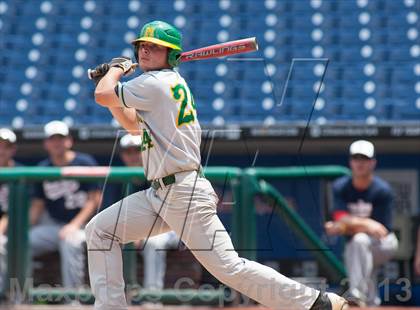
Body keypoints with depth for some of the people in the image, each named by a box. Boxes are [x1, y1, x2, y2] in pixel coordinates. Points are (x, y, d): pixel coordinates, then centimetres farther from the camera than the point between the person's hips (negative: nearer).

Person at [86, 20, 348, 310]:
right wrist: (112, 80, 22)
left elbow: (103, 96, -7)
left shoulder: (156, 84, -12)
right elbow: (133, 124, 30)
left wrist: (117, 68, 12)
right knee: (100, 230, 8)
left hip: (185, 194, -10)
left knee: (228, 266, -13)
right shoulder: (172, 84, 17)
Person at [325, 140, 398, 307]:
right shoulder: (340, 187, -9)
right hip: (354, 247, 4)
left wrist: (344, 227, -29)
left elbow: (382, 232, -20)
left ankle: (357, 295, -44)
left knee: (360, 240, -37)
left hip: (384, 244, -4)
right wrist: (367, 224, -40)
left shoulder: (382, 190, -18)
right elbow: (341, 219, -22)